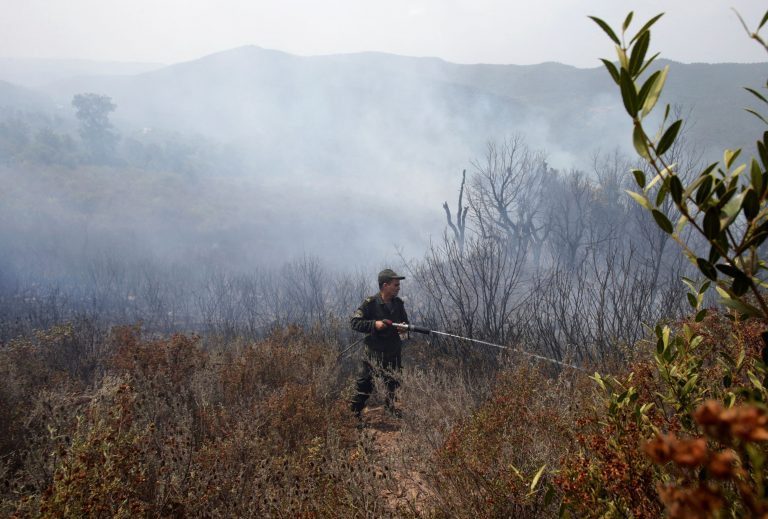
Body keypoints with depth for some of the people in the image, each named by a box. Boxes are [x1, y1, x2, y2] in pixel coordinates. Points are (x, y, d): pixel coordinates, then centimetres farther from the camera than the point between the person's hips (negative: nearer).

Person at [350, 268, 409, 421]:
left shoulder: (398, 303, 3)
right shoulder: (371, 303, -13)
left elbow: (405, 323, 16)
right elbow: (354, 322, -14)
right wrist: (374, 324, -25)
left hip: (393, 352, 5)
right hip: (374, 352, -4)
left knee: (395, 383, 10)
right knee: (364, 384, 2)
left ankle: (392, 408, 28)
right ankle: (354, 412, 17)